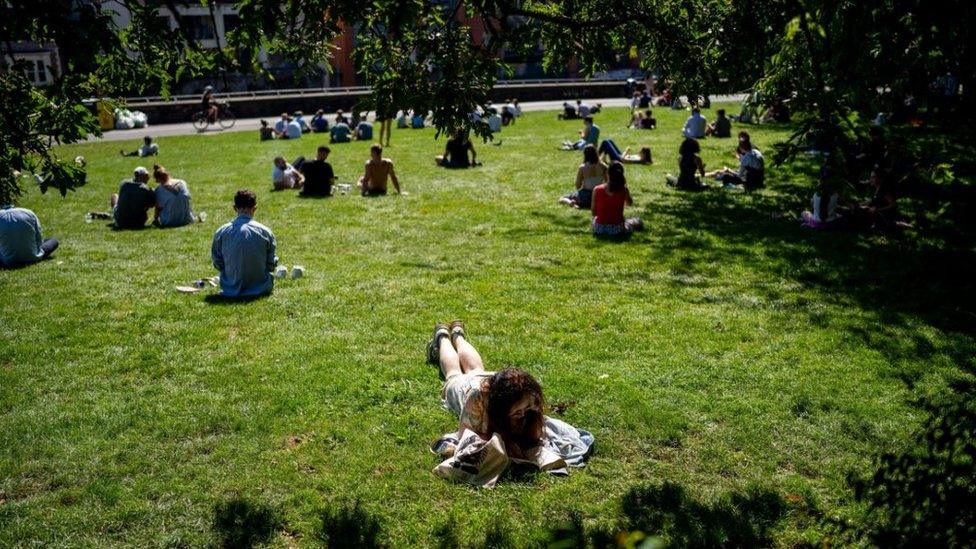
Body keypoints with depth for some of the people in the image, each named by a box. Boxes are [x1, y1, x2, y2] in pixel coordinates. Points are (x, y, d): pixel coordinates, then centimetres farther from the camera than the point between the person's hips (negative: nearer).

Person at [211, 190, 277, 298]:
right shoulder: (265, 231, -13)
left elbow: (217, 263, -1)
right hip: (261, 288, -1)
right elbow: (272, 264, -6)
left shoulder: (221, 232, -10)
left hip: (231, 290, 1)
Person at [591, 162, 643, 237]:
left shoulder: (597, 190, -12)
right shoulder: (624, 191, -14)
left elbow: (594, 212, -3)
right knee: (638, 221, 27)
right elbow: (630, 203, 9)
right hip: (617, 230, -1)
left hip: (599, 230, 2)